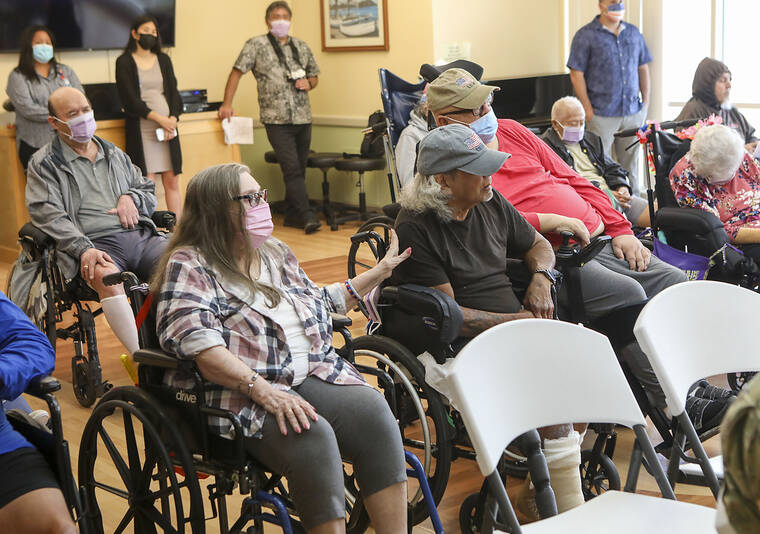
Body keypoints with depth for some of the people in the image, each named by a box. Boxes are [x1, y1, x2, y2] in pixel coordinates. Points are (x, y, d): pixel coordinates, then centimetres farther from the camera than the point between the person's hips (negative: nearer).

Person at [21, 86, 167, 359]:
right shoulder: (43, 164, 11)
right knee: (106, 276, -39)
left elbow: (149, 192, 33)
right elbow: (48, 214, -3)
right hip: (96, 243, -4)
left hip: (140, 235, 5)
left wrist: (131, 197, 7)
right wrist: (84, 249, -19)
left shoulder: (114, 154, 27)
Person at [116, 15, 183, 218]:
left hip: (168, 127, 4)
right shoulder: (124, 62, 2)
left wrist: (173, 119, -7)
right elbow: (129, 99, -6)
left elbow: (173, 92, 11)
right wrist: (159, 118, -13)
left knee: (172, 182, 2)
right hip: (141, 128, -4)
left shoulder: (163, 60, 16)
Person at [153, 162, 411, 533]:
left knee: (373, 411, -23)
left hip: (313, 374, 6)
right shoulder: (189, 265, -2)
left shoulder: (276, 252, 22)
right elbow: (195, 341, -17)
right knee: (312, 438, -34)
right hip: (240, 393, -6)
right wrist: (262, 389, -26)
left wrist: (379, 272, 35)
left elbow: (317, 303, 36)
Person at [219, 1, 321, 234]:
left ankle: (292, 214, 20)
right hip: (277, 119, -5)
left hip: (303, 118, 5)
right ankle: (308, 216, -14)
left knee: (299, 168, 9)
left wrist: (308, 83, -1)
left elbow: (314, 76, 23)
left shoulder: (301, 47, 15)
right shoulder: (256, 45, 1)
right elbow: (237, 72, 0)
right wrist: (227, 103, -8)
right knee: (292, 168, -12)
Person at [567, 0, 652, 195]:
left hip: (633, 112, 5)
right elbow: (576, 75, -7)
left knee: (631, 163, 12)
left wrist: (646, 101, 10)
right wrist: (588, 109, -11)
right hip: (602, 114, -5)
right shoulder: (586, 35, -4)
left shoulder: (634, 33, 12)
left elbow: (643, 68, 18)